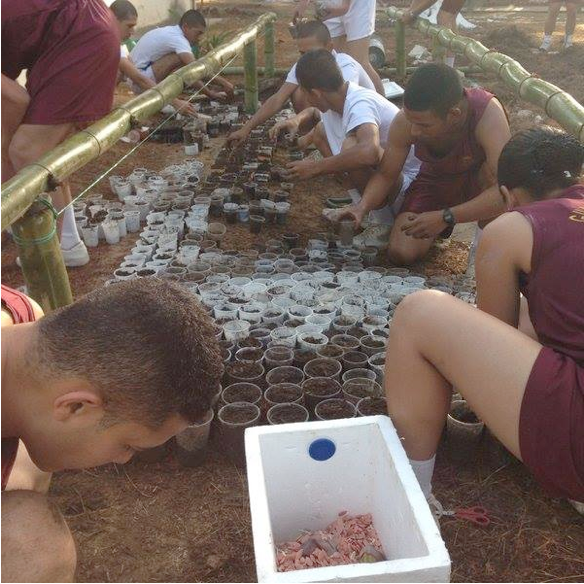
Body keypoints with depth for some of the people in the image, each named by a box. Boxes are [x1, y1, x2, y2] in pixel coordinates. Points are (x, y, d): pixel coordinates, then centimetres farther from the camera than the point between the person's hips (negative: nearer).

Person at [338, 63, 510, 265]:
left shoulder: (488, 113, -37)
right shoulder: (404, 122, -26)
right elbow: (386, 175, -11)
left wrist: (446, 217, -47)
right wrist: (362, 207, -30)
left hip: (480, 182, -2)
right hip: (434, 183, 3)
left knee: (489, 172, -39)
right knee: (401, 254, -16)